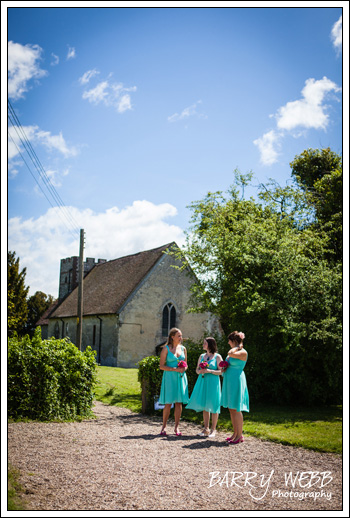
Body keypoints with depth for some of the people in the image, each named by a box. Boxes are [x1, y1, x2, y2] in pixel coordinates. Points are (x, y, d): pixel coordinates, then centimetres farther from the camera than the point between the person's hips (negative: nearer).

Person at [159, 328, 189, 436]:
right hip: (169, 378, -4)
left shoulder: (183, 349, 10)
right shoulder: (166, 349, -4)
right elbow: (161, 366, -7)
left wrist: (184, 368, -6)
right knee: (168, 403, -3)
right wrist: (175, 369, -17)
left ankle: (176, 427, 11)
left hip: (181, 378, 4)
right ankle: (164, 427, 10)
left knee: (179, 402, 3)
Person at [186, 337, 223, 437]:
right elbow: (197, 369, 18)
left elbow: (221, 371, -6)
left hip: (213, 382, -5)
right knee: (204, 406, 8)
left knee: (213, 406, -2)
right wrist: (199, 371, -5)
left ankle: (213, 429, 8)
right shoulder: (202, 356, 13)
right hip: (202, 382, 5)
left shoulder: (217, 356, -2)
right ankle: (206, 429, 15)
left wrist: (209, 371, -17)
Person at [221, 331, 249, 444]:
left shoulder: (243, 352, -12)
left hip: (236, 380, -9)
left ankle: (240, 435, 0)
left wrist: (237, 346, -14)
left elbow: (230, 354, -30)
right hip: (229, 381, 9)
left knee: (236, 409, -7)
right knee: (231, 409, 11)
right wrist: (224, 368, 5)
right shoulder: (233, 351, 15)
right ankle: (235, 433, 18)